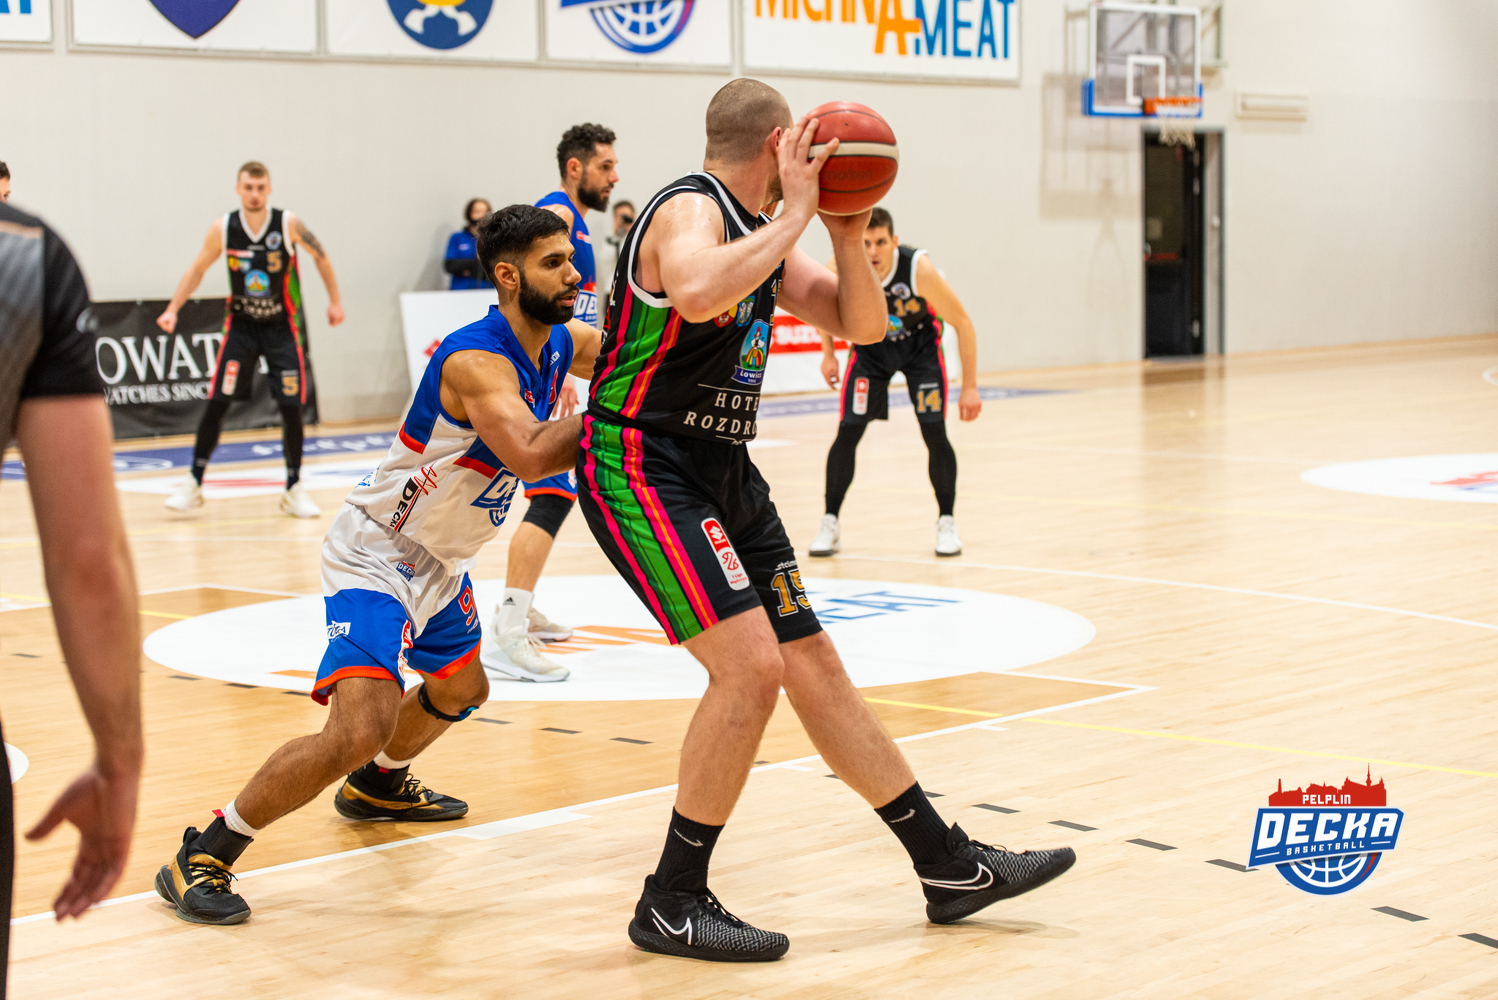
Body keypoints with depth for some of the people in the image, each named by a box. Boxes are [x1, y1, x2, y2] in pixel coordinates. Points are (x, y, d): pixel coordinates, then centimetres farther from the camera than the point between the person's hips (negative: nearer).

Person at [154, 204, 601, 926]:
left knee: (461, 688, 31)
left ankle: (378, 787, 59)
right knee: (362, 727, -26)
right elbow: (528, 455, -44)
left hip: (441, 561, 10)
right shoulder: (475, 359, -29)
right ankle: (202, 858, -15)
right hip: (375, 557, -10)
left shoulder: (560, 344, -3)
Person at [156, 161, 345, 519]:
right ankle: (194, 485, 4)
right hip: (241, 326, 1)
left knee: (291, 407, -5)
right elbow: (198, 269, 5)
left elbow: (320, 257, 3)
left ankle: (294, 490, 8)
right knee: (215, 404, -6)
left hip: (282, 328, -1)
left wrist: (335, 301, 5)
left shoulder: (289, 224, -14)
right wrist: (173, 309, -2)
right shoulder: (223, 229, -9)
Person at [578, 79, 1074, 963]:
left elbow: (863, 325, 14)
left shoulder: (762, 233, 13)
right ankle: (672, 905, -8)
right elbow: (699, 293, -39)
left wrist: (846, 231, -3)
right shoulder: (690, 210, -15)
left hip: (723, 472, 10)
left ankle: (951, 866, 18)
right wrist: (796, 214, -27)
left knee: (814, 668, 12)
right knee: (751, 665, -21)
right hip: (643, 468, -10)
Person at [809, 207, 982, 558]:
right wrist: (828, 353, -4)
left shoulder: (919, 269, -35)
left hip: (920, 344, -2)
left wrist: (970, 387, -23)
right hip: (870, 347, 2)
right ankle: (829, 523, 7)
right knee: (848, 433, -6)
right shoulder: (840, 269, -28)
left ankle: (946, 522, 7)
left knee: (935, 433, -11)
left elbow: (962, 323, -24)